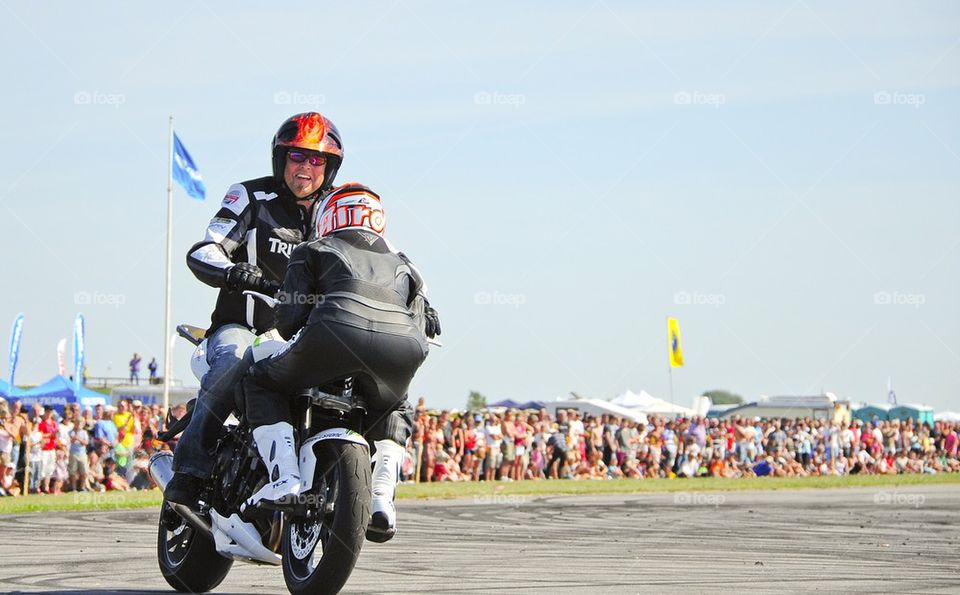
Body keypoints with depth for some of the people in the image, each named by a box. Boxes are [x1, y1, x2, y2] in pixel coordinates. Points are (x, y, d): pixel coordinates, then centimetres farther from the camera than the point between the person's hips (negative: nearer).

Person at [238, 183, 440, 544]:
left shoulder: (314, 251, 28)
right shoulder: (402, 264, 40)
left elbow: (289, 319, 18)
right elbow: (423, 323, 31)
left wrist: (293, 334, 40)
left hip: (339, 328, -3)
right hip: (406, 345, 3)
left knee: (260, 385, 22)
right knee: (393, 412, 36)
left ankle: (284, 479, 2)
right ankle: (382, 499, 12)